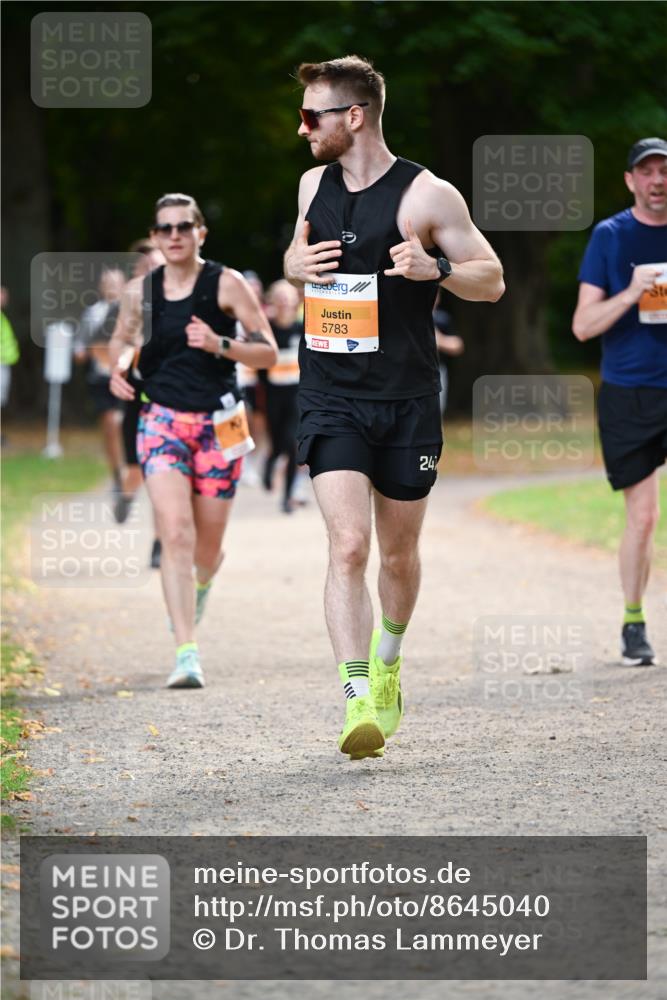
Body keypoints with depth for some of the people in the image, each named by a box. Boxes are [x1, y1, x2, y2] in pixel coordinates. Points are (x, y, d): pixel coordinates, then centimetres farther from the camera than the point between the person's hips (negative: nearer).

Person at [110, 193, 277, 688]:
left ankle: (200, 583, 48)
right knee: (175, 534, -18)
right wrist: (119, 366, 1)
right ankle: (187, 653, -20)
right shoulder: (140, 291, 4)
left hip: (218, 424, -1)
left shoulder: (227, 284, -5)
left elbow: (269, 353, -5)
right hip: (162, 421, 1)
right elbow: (124, 337, 24)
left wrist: (219, 344, -22)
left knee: (208, 548, 8)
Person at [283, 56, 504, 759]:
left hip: (406, 403, -2)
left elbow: (492, 281, -3)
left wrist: (437, 266, -23)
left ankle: (387, 659, 41)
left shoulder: (426, 195, -8)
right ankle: (358, 702, -21)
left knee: (399, 554, 12)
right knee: (349, 545, -16)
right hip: (331, 402, 2)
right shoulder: (313, 185, 8)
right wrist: (295, 264, 2)